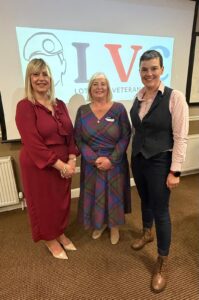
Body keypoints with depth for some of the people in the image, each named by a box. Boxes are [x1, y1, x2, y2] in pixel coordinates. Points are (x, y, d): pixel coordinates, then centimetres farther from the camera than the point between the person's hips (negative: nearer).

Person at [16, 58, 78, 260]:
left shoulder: (60, 105, 5)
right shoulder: (24, 106, -14)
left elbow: (70, 134, 4)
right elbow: (33, 144, -20)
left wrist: (71, 161, -9)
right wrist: (60, 165, -19)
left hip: (64, 164, 6)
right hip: (38, 166, -5)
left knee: (62, 202, 20)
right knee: (44, 203, 14)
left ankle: (60, 234, 46)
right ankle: (50, 240, 40)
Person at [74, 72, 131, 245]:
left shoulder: (119, 109, -6)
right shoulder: (82, 111, -1)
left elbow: (125, 137, -7)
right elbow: (79, 139, -4)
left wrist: (111, 159, -17)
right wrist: (95, 159, -15)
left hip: (115, 162, -1)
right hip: (91, 163, 2)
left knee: (114, 194, 12)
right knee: (94, 195, 14)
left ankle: (114, 226, 39)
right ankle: (99, 224, 42)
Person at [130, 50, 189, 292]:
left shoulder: (174, 97, -14)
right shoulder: (138, 97, 4)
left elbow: (180, 137, -15)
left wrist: (175, 171, -15)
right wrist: (135, 154, 12)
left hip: (160, 162, -5)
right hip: (138, 159, 6)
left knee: (161, 210, 7)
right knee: (145, 200, 23)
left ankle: (162, 263, 29)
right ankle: (146, 233, 53)